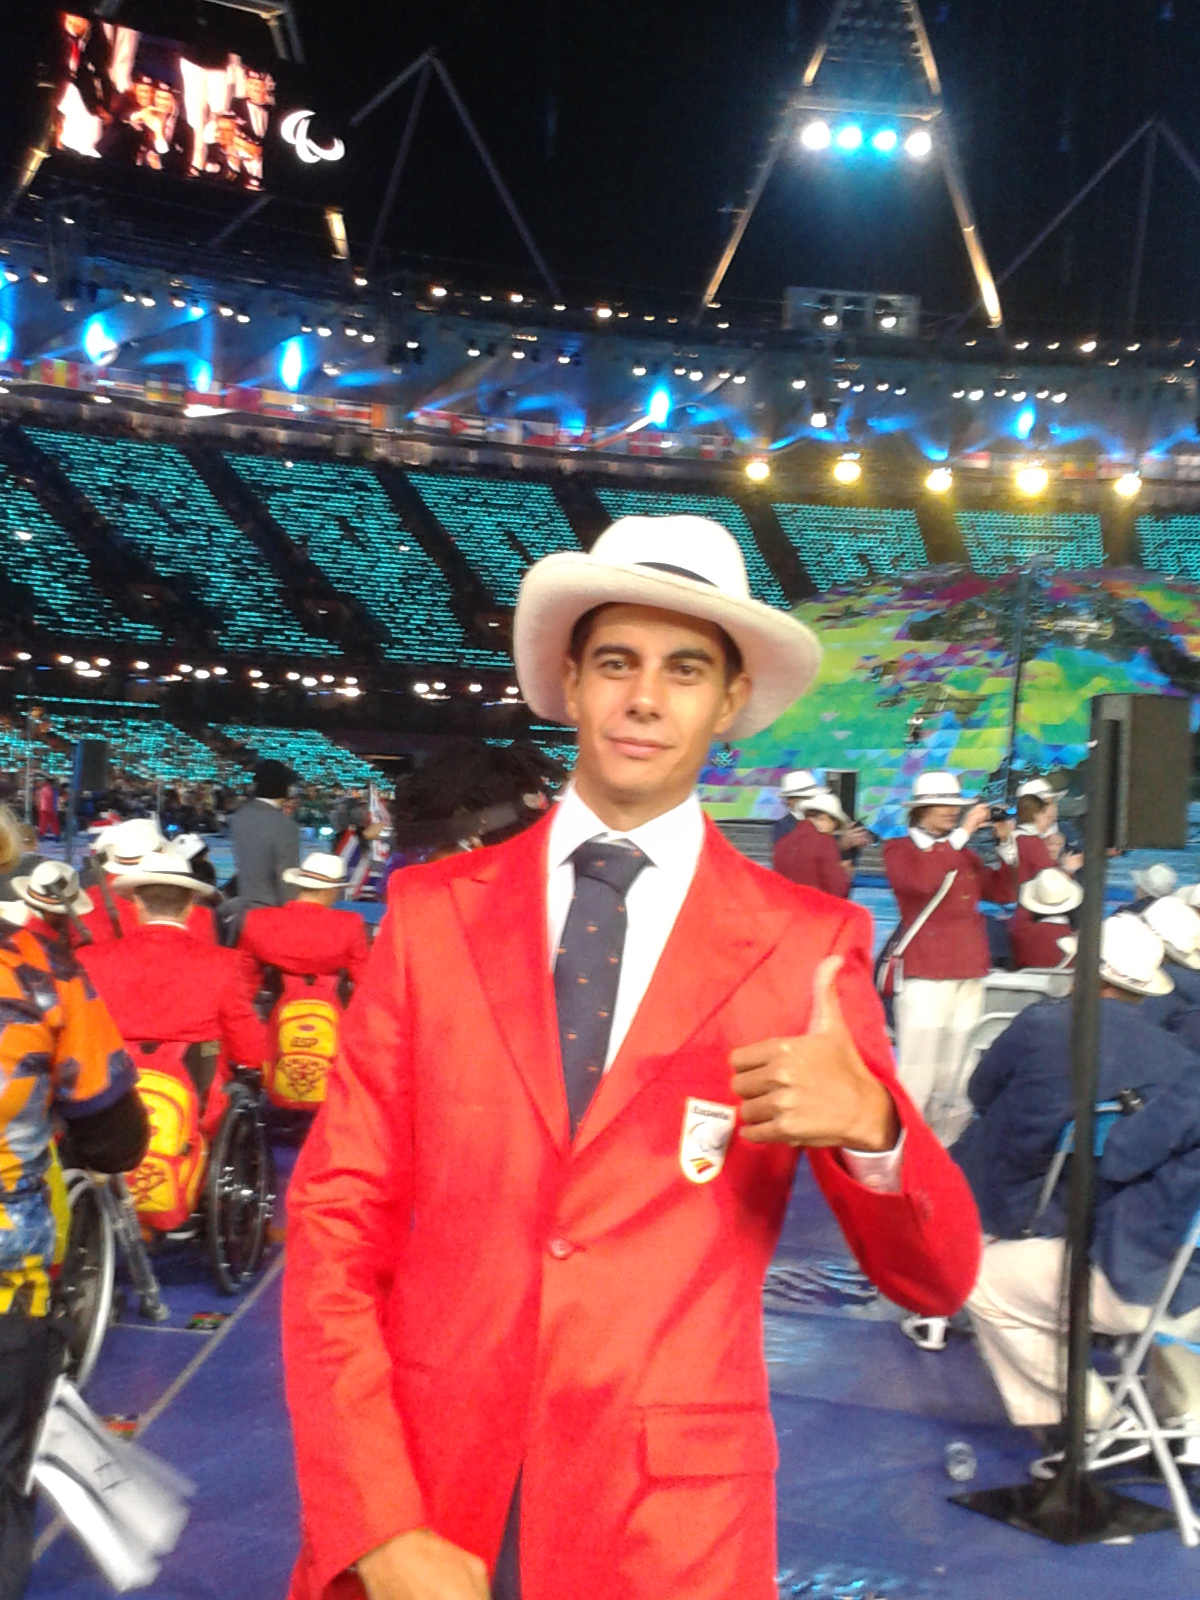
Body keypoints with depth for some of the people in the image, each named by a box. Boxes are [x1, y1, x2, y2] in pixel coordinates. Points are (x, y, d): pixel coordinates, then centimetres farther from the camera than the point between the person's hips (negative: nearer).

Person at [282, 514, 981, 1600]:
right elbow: (335, 1226, -3)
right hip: (417, 1509, 1)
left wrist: (870, 1125, -23)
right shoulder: (431, 910, -2)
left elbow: (935, 1279, -2)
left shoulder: (812, 944, -5)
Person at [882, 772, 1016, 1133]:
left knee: (956, 1064, 5)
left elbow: (1002, 894, 15)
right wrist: (962, 834, -16)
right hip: (926, 972, -6)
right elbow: (923, 881, -19)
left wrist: (1006, 844, 4)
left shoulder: (963, 853, 21)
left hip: (970, 971, 6)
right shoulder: (899, 850, 3)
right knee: (918, 1070, -10)